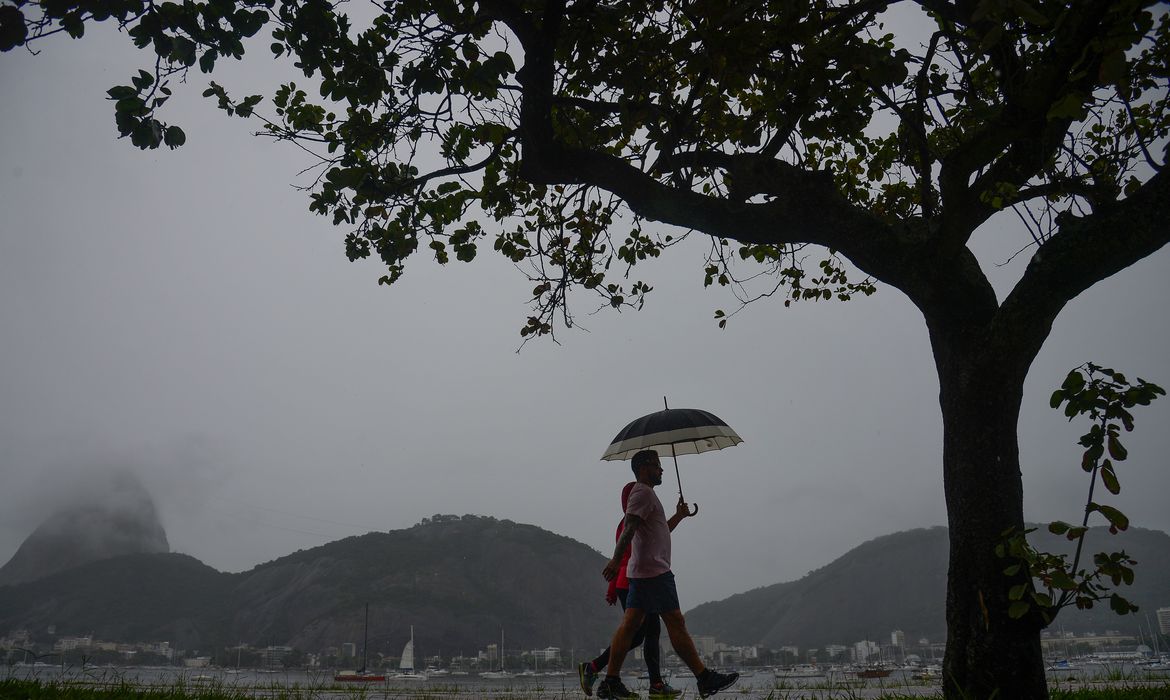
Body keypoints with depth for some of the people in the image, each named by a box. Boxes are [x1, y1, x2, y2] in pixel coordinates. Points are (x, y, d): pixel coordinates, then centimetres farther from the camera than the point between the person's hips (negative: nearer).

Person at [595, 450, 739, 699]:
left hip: (642, 572, 10)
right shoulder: (642, 492, -9)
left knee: (629, 624, 6)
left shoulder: (645, 494, 24)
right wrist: (616, 559, -32)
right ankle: (705, 679, -1)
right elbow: (629, 528, -23)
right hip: (653, 570, -10)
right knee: (676, 623, -6)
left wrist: (678, 516, 23)